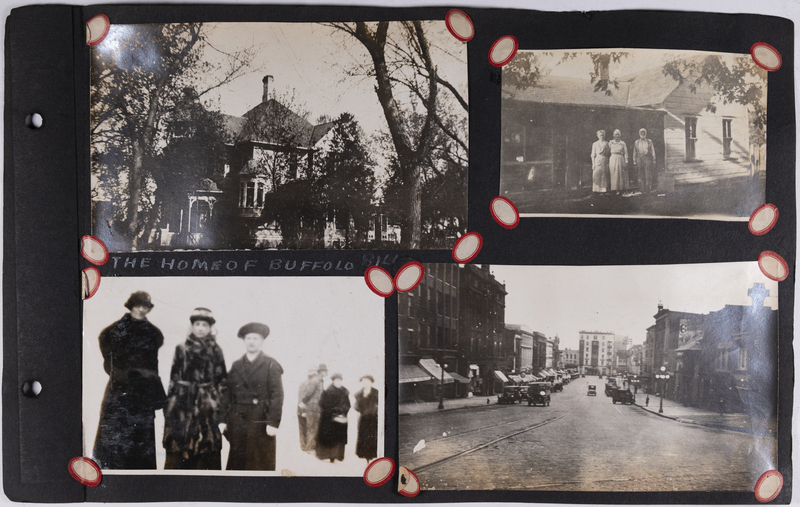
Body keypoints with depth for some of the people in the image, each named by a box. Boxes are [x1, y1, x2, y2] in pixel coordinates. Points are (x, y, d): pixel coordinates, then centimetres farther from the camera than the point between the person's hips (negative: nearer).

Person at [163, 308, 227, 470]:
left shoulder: (215, 351, 7)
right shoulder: (182, 349, 6)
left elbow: (221, 380, 7)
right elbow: (174, 378, 6)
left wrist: (217, 404, 0)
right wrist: (170, 405, 2)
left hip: (207, 406, 0)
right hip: (183, 406, 0)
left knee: (207, 445, -3)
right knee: (179, 444, -2)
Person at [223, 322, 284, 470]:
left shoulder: (271, 365, 1)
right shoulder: (236, 365, 13)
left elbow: (277, 395, -5)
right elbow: (228, 395, 11)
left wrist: (273, 423, -12)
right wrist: (225, 420, 5)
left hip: (261, 422, -3)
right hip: (237, 421, 4)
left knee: (261, 463, -1)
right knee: (237, 463, 5)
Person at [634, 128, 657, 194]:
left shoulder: (649, 141, 9)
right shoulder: (636, 142, 13)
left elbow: (653, 152, 8)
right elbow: (634, 153, 13)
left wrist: (654, 161, 2)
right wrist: (635, 162, 8)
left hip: (647, 158, -2)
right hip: (639, 158, 2)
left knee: (648, 175, -8)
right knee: (641, 176, 1)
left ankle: (649, 190, -7)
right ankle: (643, 190, 5)